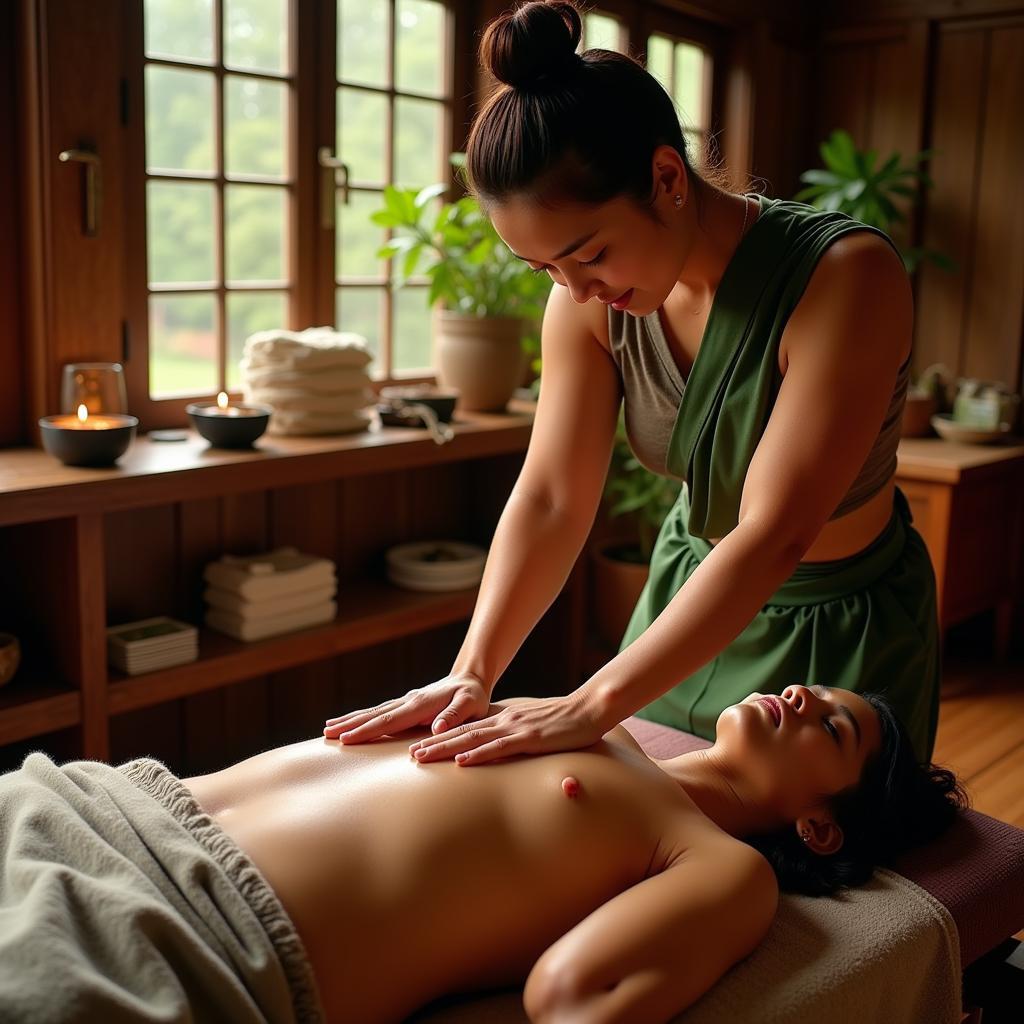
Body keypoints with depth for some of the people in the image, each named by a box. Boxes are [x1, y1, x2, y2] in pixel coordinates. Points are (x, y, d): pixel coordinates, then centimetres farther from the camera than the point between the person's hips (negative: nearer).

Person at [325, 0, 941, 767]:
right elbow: (551, 497, -17)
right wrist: (472, 673, -29)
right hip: (693, 591, 5)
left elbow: (775, 534, -36)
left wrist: (593, 707, -40)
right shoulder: (589, 300, -15)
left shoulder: (845, 275, -31)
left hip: (840, 624, -4)